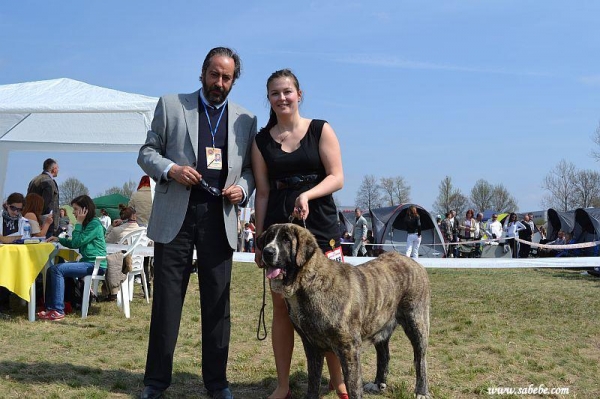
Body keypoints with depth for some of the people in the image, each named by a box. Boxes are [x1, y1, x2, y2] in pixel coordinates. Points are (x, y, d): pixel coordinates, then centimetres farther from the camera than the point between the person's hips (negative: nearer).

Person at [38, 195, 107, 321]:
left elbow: (77, 242, -14)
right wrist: (59, 239, 12)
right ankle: (50, 308, 1)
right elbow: (74, 244, 24)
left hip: (95, 265, -10)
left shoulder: (94, 224, -12)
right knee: (51, 270, 2)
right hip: (87, 262, 10)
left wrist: (79, 223, -10)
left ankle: (58, 311, -21)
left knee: (57, 269, -21)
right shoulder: (87, 223, 19)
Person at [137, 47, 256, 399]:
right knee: (167, 299, 3)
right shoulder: (171, 106, 6)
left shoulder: (246, 119, 11)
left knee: (217, 303, 6)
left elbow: (250, 168, 15)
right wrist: (170, 169, -13)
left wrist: (242, 188, -6)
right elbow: (147, 153, 7)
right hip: (175, 217, -1)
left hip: (219, 219, 2)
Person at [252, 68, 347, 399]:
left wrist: (307, 195, -22)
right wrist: (259, 239, 7)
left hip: (320, 227, -2)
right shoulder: (261, 141, 9)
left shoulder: (321, 131, 2)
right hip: (278, 228, 2)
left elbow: (336, 178, -4)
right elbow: (262, 193, 9)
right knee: (282, 308, 5)